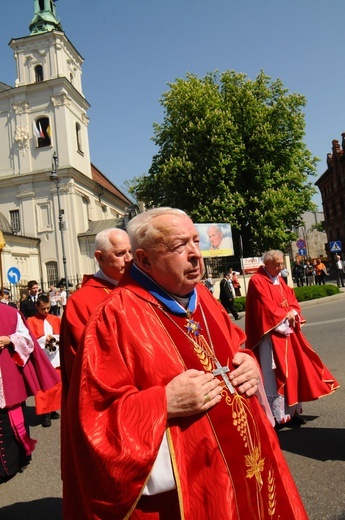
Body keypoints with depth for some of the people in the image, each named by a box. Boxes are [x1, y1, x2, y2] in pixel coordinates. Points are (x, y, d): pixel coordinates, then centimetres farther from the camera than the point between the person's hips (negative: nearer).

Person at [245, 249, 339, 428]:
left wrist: (293, 313, -8)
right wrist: (286, 315, -10)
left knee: (293, 369, 12)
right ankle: (279, 416, 3)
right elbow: (266, 308, -19)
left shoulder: (279, 281, 14)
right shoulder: (257, 282, -12)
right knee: (275, 374, -5)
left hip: (287, 331, 9)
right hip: (271, 335, -9)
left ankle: (291, 410, 24)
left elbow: (292, 301, 13)